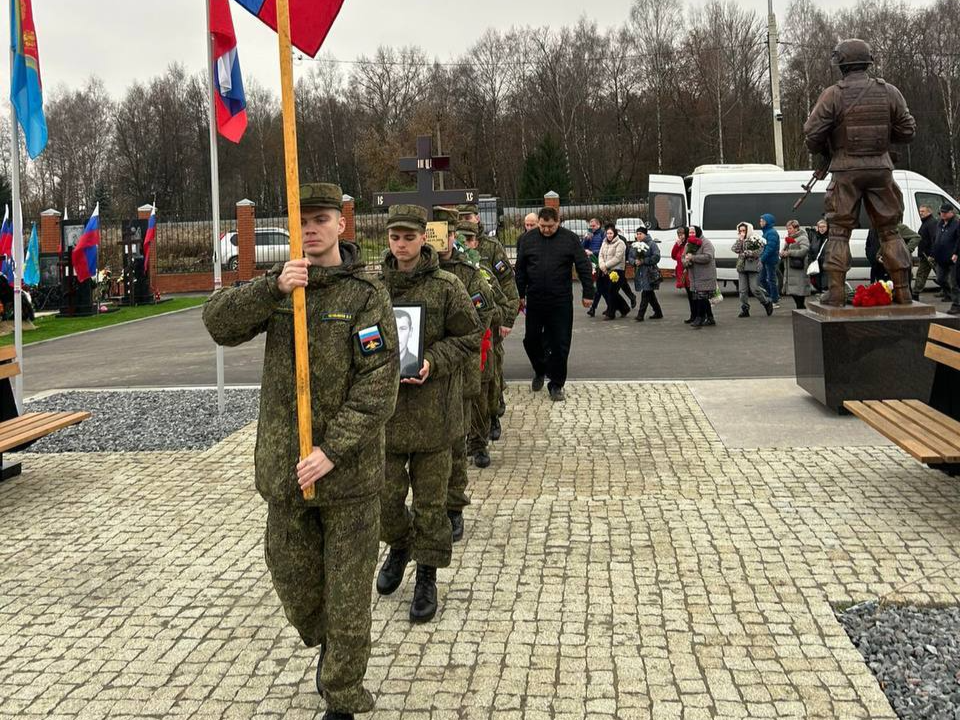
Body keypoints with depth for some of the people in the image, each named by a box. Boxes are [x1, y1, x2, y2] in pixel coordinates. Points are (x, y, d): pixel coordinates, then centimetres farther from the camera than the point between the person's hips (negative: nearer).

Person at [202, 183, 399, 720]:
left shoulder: (366, 294, -8)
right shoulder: (279, 288, 6)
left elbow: (378, 384, -15)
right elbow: (220, 324, -8)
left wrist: (333, 450, -21)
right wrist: (273, 288, -24)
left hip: (349, 470, -4)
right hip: (284, 466, 5)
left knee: (348, 591, 5)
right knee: (292, 575, 18)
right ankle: (324, 644, 47)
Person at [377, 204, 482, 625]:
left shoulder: (447, 287, -4)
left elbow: (469, 338, 0)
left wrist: (432, 362, -15)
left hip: (432, 411, -2)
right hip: (385, 408, 3)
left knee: (430, 499, 6)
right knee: (384, 496, 7)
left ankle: (427, 577, 21)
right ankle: (398, 546, 38)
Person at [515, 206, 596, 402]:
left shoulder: (569, 239, -3)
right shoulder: (529, 239, 2)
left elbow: (584, 267, -1)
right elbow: (520, 269, 8)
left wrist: (588, 293, -3)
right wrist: (520, 295, 8)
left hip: (561, 301, -2)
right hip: (535, 301, 2)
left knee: (560, 345, 1)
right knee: (531, 340, 10)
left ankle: (556, 385, 14)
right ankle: (540, 371, 36)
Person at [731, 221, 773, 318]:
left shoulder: (756, 239, -3)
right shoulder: (740, 240, 14)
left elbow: (758, 252, -11)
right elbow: (735, 249, -1)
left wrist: (746, 253, -11)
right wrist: (740, 239, -7)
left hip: (753, 266, -5)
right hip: (741, 267, 5)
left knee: (754, 289, -8)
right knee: (742, 290, 1)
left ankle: (767, 303, 13)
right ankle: (744, 309, 8)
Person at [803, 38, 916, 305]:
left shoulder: (833, 95, -6)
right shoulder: (889, 92, 4)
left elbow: (812, 132, -9)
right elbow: (908, 130, 7)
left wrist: (821, 152, 11)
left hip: (846, 170, -3)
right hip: (880, 168, 3)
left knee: (839, 231, 4)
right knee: (889, 230, 10)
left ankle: (836, 291, -2)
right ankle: (903, 291, 9)